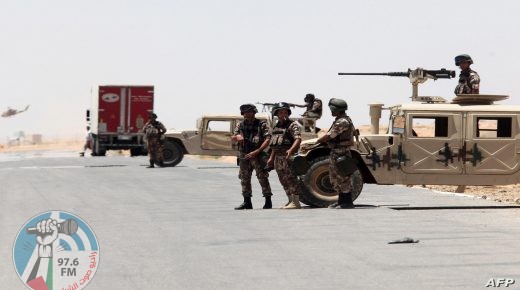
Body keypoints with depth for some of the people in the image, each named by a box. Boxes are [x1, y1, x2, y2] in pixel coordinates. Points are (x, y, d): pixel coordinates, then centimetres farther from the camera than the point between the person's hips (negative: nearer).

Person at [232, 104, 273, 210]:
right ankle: (247, 202, 16)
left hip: (257, 155, -5)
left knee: (262, 178, -9)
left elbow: (267, 139, -9)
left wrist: (256, 152, -18)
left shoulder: (262, 124, -3)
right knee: (244, 179, 8)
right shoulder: (240, 125, 12)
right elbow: (232, 138, 13)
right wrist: (237, 137, -14)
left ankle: (268, 201, -5)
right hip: (244, 156, 5)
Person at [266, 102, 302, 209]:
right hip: (278, 157, 8)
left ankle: (296, 202, -9)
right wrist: (271, 158, 21)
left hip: (288, 156, -8)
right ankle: (290, 200, 18)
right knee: (284, 180, 11)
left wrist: (291, 150, -35)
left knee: (291, 179, -10)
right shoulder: (276, 127, 18)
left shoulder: (292, 125, -6)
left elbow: (298, 139, -20)